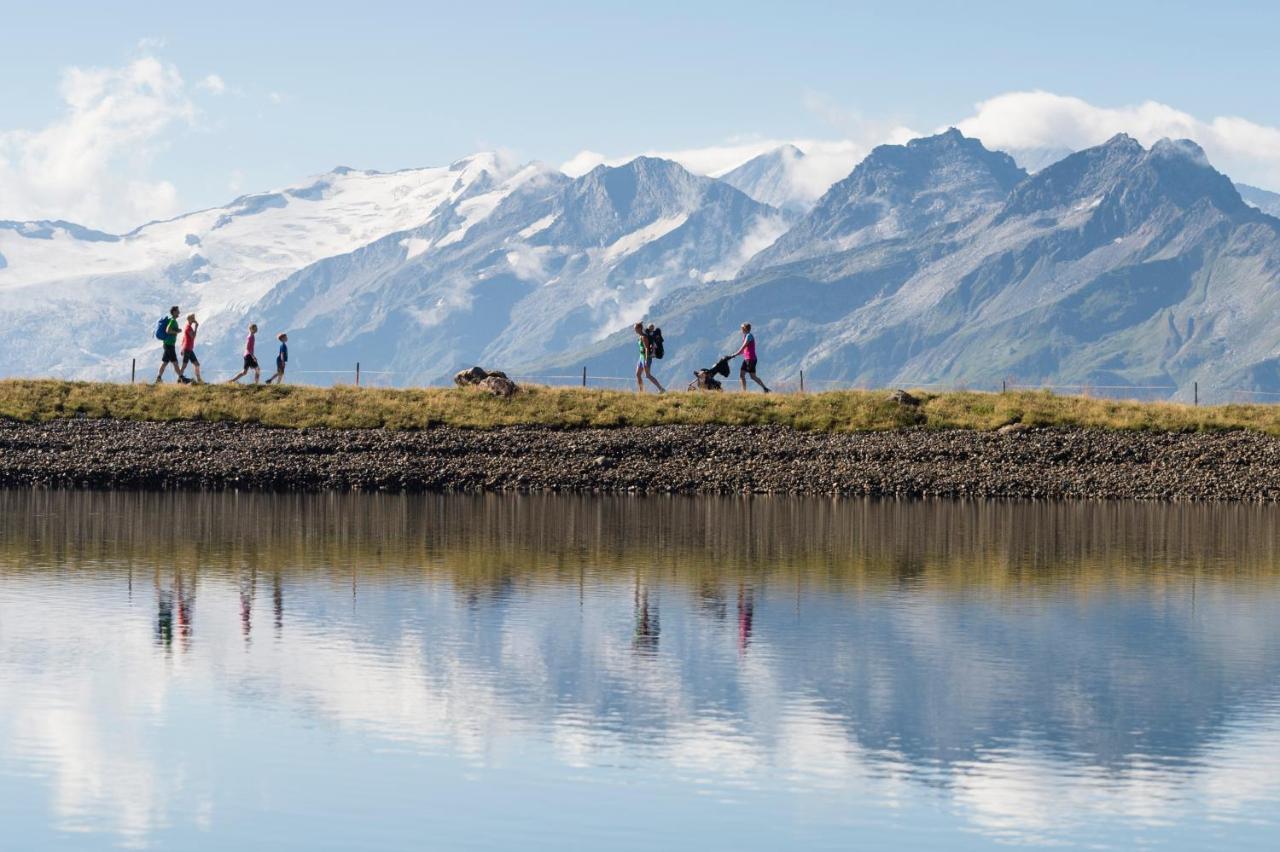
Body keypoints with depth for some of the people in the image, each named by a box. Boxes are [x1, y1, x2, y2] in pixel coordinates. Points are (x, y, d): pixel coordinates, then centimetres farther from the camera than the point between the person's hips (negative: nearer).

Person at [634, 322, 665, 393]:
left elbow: (647, 348, -21)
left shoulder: (644, 337, -16)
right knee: (638, 374, 7)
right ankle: (641, 392, 10)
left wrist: (646, 360, -25)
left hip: (646, 357, -10)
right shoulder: (640, 336, 13)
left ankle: (661, 389, -10)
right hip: (641, 357, 10)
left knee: (647, 375, -10)